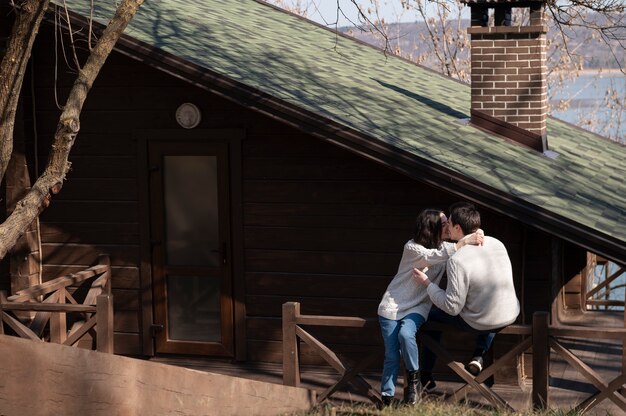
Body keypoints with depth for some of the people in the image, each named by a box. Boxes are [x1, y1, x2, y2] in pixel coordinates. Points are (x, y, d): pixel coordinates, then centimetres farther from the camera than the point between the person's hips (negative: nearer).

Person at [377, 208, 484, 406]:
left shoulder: (444, 248, 3)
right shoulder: (412, 248, -13)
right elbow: (432, 257, -30)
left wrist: (475, 236, -20)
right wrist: (463, 243, -35)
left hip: (417, 308, 2)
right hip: (392, 306, -2)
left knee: (406, 334, -29)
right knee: (392, 354, -9)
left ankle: (413, 378, -11)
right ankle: (386, 397, 4)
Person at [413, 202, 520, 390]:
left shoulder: (457, 261, -23)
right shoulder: (497, 244, -4)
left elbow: (452, 307, -20)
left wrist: (428, 284, -8)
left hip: (478, 324, -5)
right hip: (510, 316, 5)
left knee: (433, 313, 21)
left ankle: (426, 376, 29)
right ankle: (479, 355, 23)